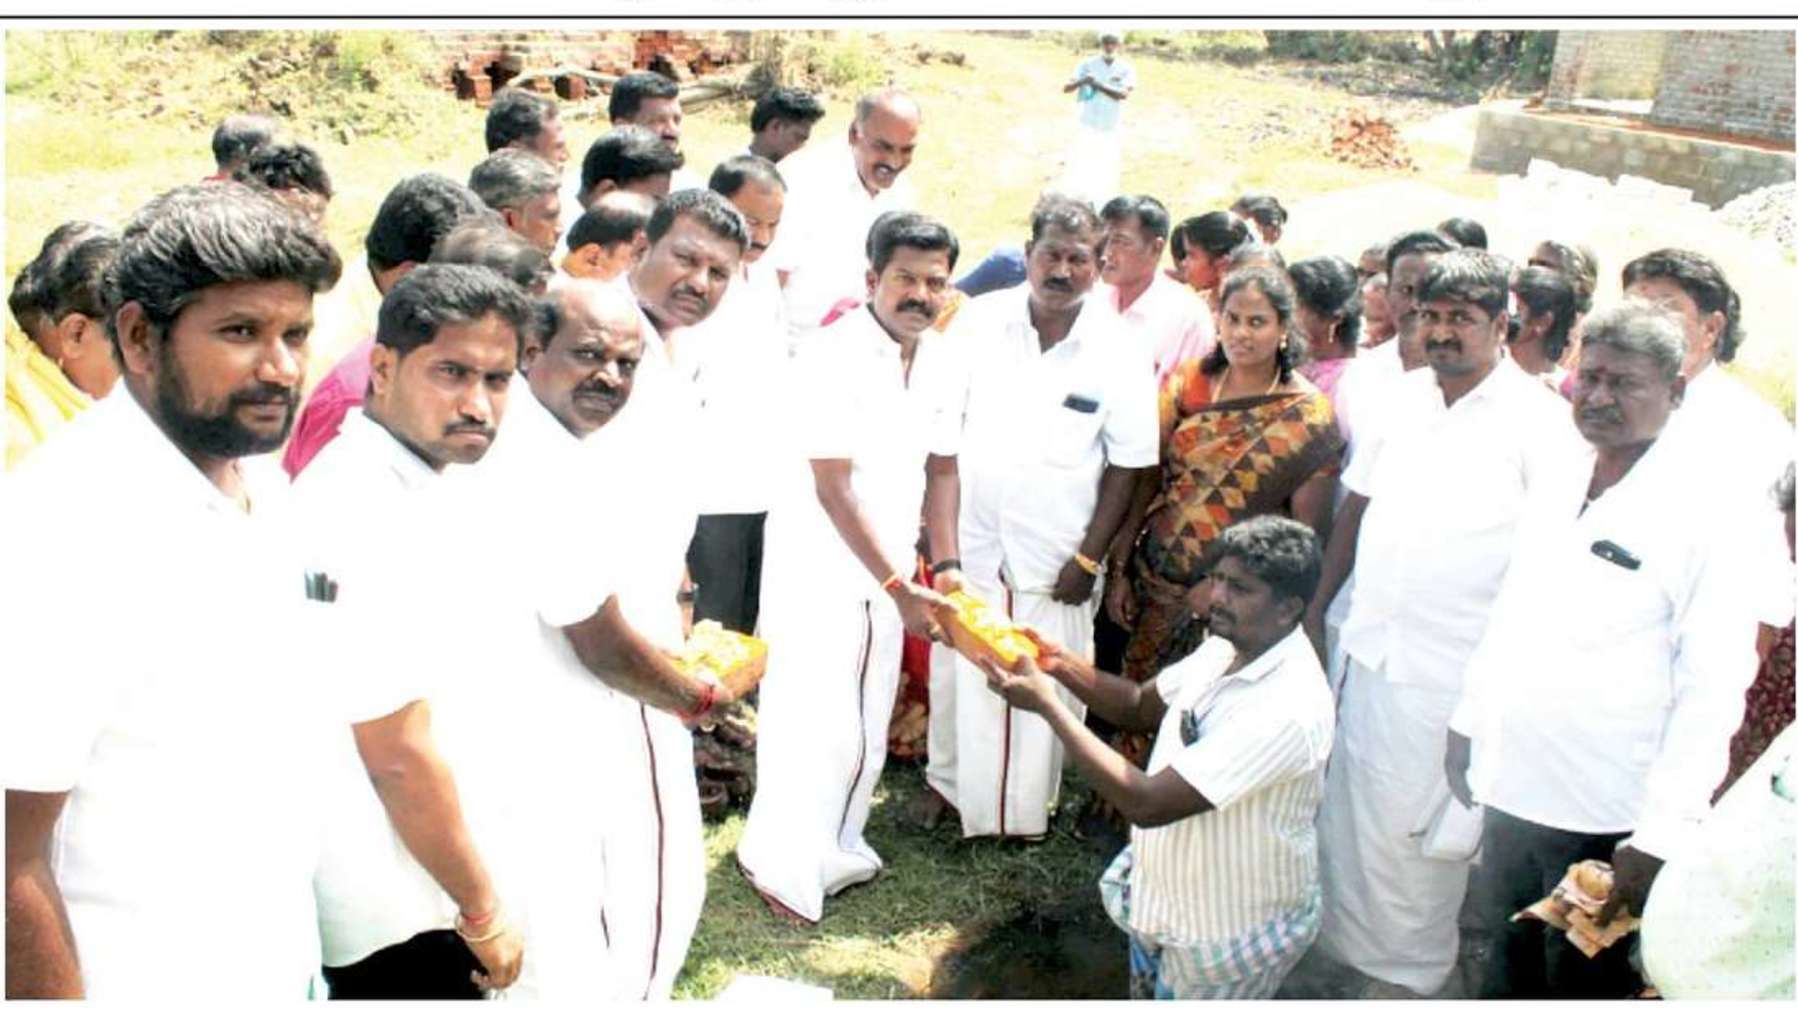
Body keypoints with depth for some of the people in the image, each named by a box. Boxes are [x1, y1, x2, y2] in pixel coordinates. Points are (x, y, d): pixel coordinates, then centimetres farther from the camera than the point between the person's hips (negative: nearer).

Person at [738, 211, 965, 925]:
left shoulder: (945, 366, 1)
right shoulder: (833, 358, -20)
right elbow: (834, 489, -22)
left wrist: (945, 567, -2)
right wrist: (899, 586, -21)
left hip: (889, 568, 7)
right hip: (818, 565, -6)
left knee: (868, 724, 15)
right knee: (815, 724, -3)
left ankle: (835, 848, 34)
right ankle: (783, 865, 17)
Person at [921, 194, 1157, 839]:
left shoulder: (1119, 352, -6)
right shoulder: (979, 323, -5)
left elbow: (1127, 464, -1)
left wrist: (1089, 558, -5)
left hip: (1057, 554, -1)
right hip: (971, 539, 1)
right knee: (956, 667, 12)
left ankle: (1029, 803, 29)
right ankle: (946, 779, 35)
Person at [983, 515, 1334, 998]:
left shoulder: (1287, 709, -34)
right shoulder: (1226, 649, -7)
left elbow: (1146, 804, -35)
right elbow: (1141, 705, 9)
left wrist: (1047, 704, -30)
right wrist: (1062, 664, -11)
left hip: (1230, 934, -7)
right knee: (1149, 992, 25)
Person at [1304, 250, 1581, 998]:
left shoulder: (1536, 418, -11)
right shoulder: (1402, 397, 6)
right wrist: (1316, 609, 11)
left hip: (1455, 673, -5)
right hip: (1369, 649, 6)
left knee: (1421, 826, 7)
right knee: (1347, 808, 17)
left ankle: (1410, 969, 28)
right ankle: (1339, 942, 37)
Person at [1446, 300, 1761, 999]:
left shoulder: (1705, 517, -14)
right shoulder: (1552, 491, 6)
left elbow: (1712, 693, -16)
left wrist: (1659, 836, -17)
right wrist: (1469, 720, 16)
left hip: (1608, 824, -5)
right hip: (1510, 795, 6)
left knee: (1584, 985, 13)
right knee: (1509, 975, 21)